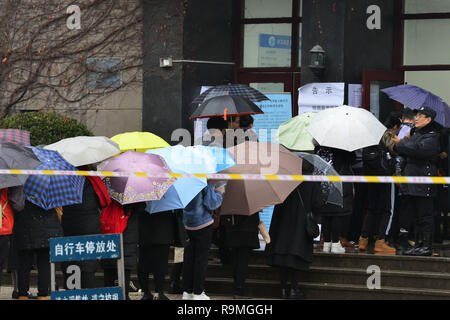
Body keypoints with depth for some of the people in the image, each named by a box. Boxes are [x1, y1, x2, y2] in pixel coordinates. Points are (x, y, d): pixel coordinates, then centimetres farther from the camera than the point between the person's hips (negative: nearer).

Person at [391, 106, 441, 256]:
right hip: (411, 184, 9)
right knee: (416, 215, 11)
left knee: (425, 216, -6)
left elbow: (417, 148, -25)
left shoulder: (432, 137, -9)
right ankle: (418, 244, 17)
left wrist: (400, 143, -13)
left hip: (424, 184, -9)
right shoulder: (414, 133, 19)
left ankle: (426, 246, -4)